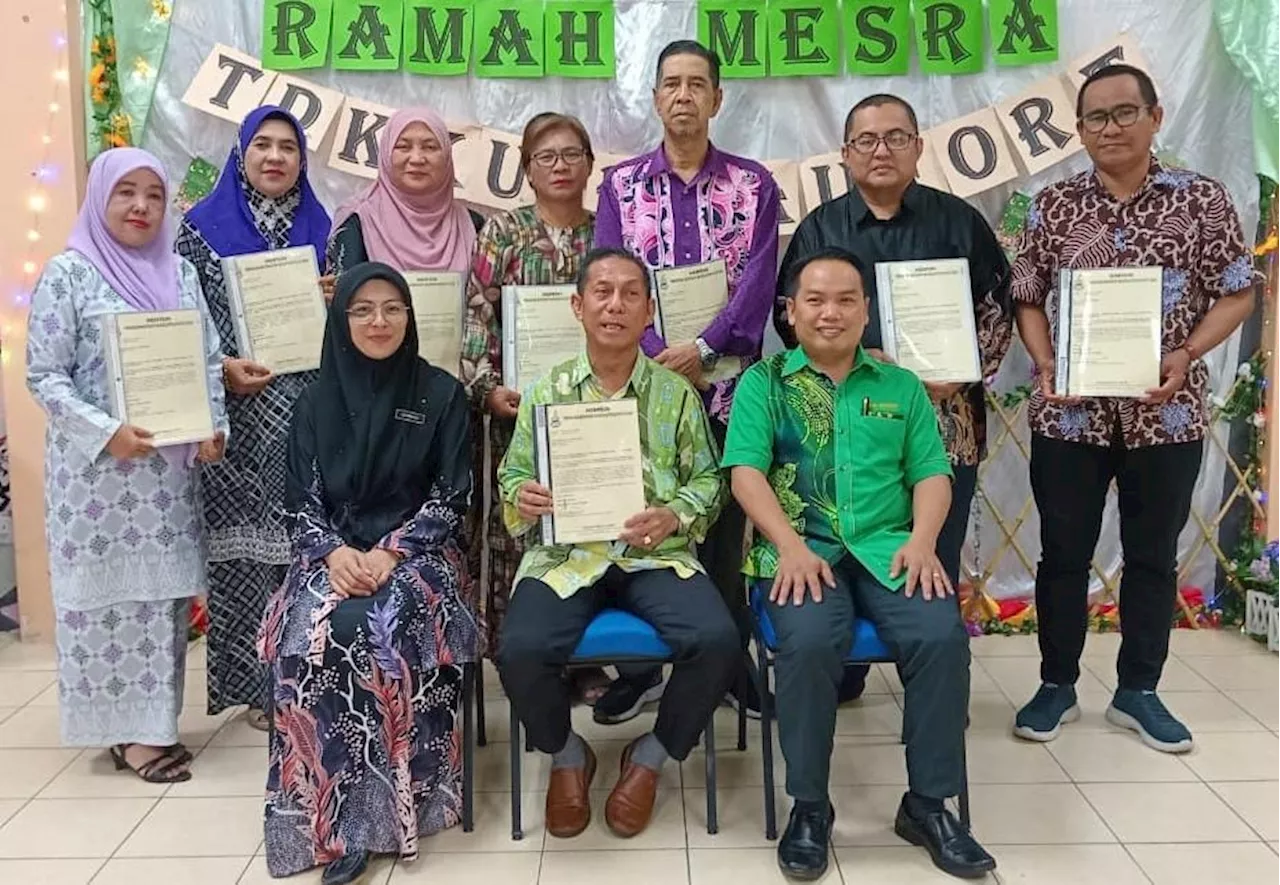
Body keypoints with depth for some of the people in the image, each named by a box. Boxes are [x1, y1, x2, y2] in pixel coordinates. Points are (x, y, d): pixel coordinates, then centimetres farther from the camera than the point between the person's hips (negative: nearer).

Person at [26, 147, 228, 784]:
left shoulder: (179, 271, 9)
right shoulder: (69, 272, -5)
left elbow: (208, 360, 11)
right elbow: (43, 375, -8)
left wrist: (214, 427, -4)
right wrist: (106, 432, -19)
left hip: (169, 463, 5)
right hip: (97, 465, -4)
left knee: (162, 588, 10)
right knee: (107, 588, 2)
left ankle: (153, 720, 22)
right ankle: (125, 729, 13)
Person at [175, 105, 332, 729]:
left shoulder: (322, 229, 12)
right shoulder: (202, 228, 4)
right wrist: (222, 367, -13)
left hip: (309, 417, 2)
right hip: (235, 419, -2)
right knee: (242, 545, 1)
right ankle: (255, 683, 12)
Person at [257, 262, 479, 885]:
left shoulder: (441, 394, 3)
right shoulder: (316, 402, 9)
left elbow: (452, 497, -1)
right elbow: (301, 501, 6)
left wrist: (392, 552, -16)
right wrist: (334, 552, -15)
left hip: (418, 551, -2)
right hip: (334, 554, 2)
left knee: (375, 629, -34)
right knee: (309, 636, -30)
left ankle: (382, 803, -21)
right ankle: (334, 816, -23)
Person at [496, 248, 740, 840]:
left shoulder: (676, 392, 9)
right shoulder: (546, 390, 10)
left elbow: (706, 479, 9)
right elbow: (512, 475, 13)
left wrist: (675, 515, -12)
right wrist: (521, 499, -11)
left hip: (656, 554, 1)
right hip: (565, 554, 0)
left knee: (717, 641, -26)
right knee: (520, 651, -28)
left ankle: (650, 757, 6)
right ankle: (566, 756, 8)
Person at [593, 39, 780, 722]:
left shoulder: (754, 185, 6)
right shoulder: (620, 184, 7)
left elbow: (758, 280, -5)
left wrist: (702, 348, -17)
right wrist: (659, 355, -15)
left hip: (726, 383, 0)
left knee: (723, 525, 5)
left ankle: (733, 663, 18)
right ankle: (637, 667, 18)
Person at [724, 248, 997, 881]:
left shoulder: (901, 387, 18)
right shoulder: (763, 381, 10)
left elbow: (932, 473, 11)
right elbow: (746, 471, -2)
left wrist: (923, 540, -8)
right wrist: (791, 547, -16)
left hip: (887, 547, 3)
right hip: (801, 548, -2)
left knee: (942, 635, -25)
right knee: (808, 642, -32)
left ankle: (928, 803, -7)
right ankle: (809, 806, -11)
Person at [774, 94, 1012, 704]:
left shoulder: (959, 221, 9)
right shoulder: (820, 228, 10)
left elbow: (997, 309, 7)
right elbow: (791, 313, 4)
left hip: (943, 418, 0)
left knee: (934, 558, 3)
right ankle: (841, 673, 22)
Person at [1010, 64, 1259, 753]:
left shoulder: (1201, 199, 0)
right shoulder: (1054, 206, 2)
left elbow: (1236, 293, 2)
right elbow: (1027, 299, 5)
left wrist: (1186, 356, -14)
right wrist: (1047, 365, -11)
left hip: (1166, 412, 0)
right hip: (1069, 411, 0)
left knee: (1153, 555, 11)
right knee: (1063, 553, 8)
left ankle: (1138, 692, 26)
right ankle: (1057, 686, 24)